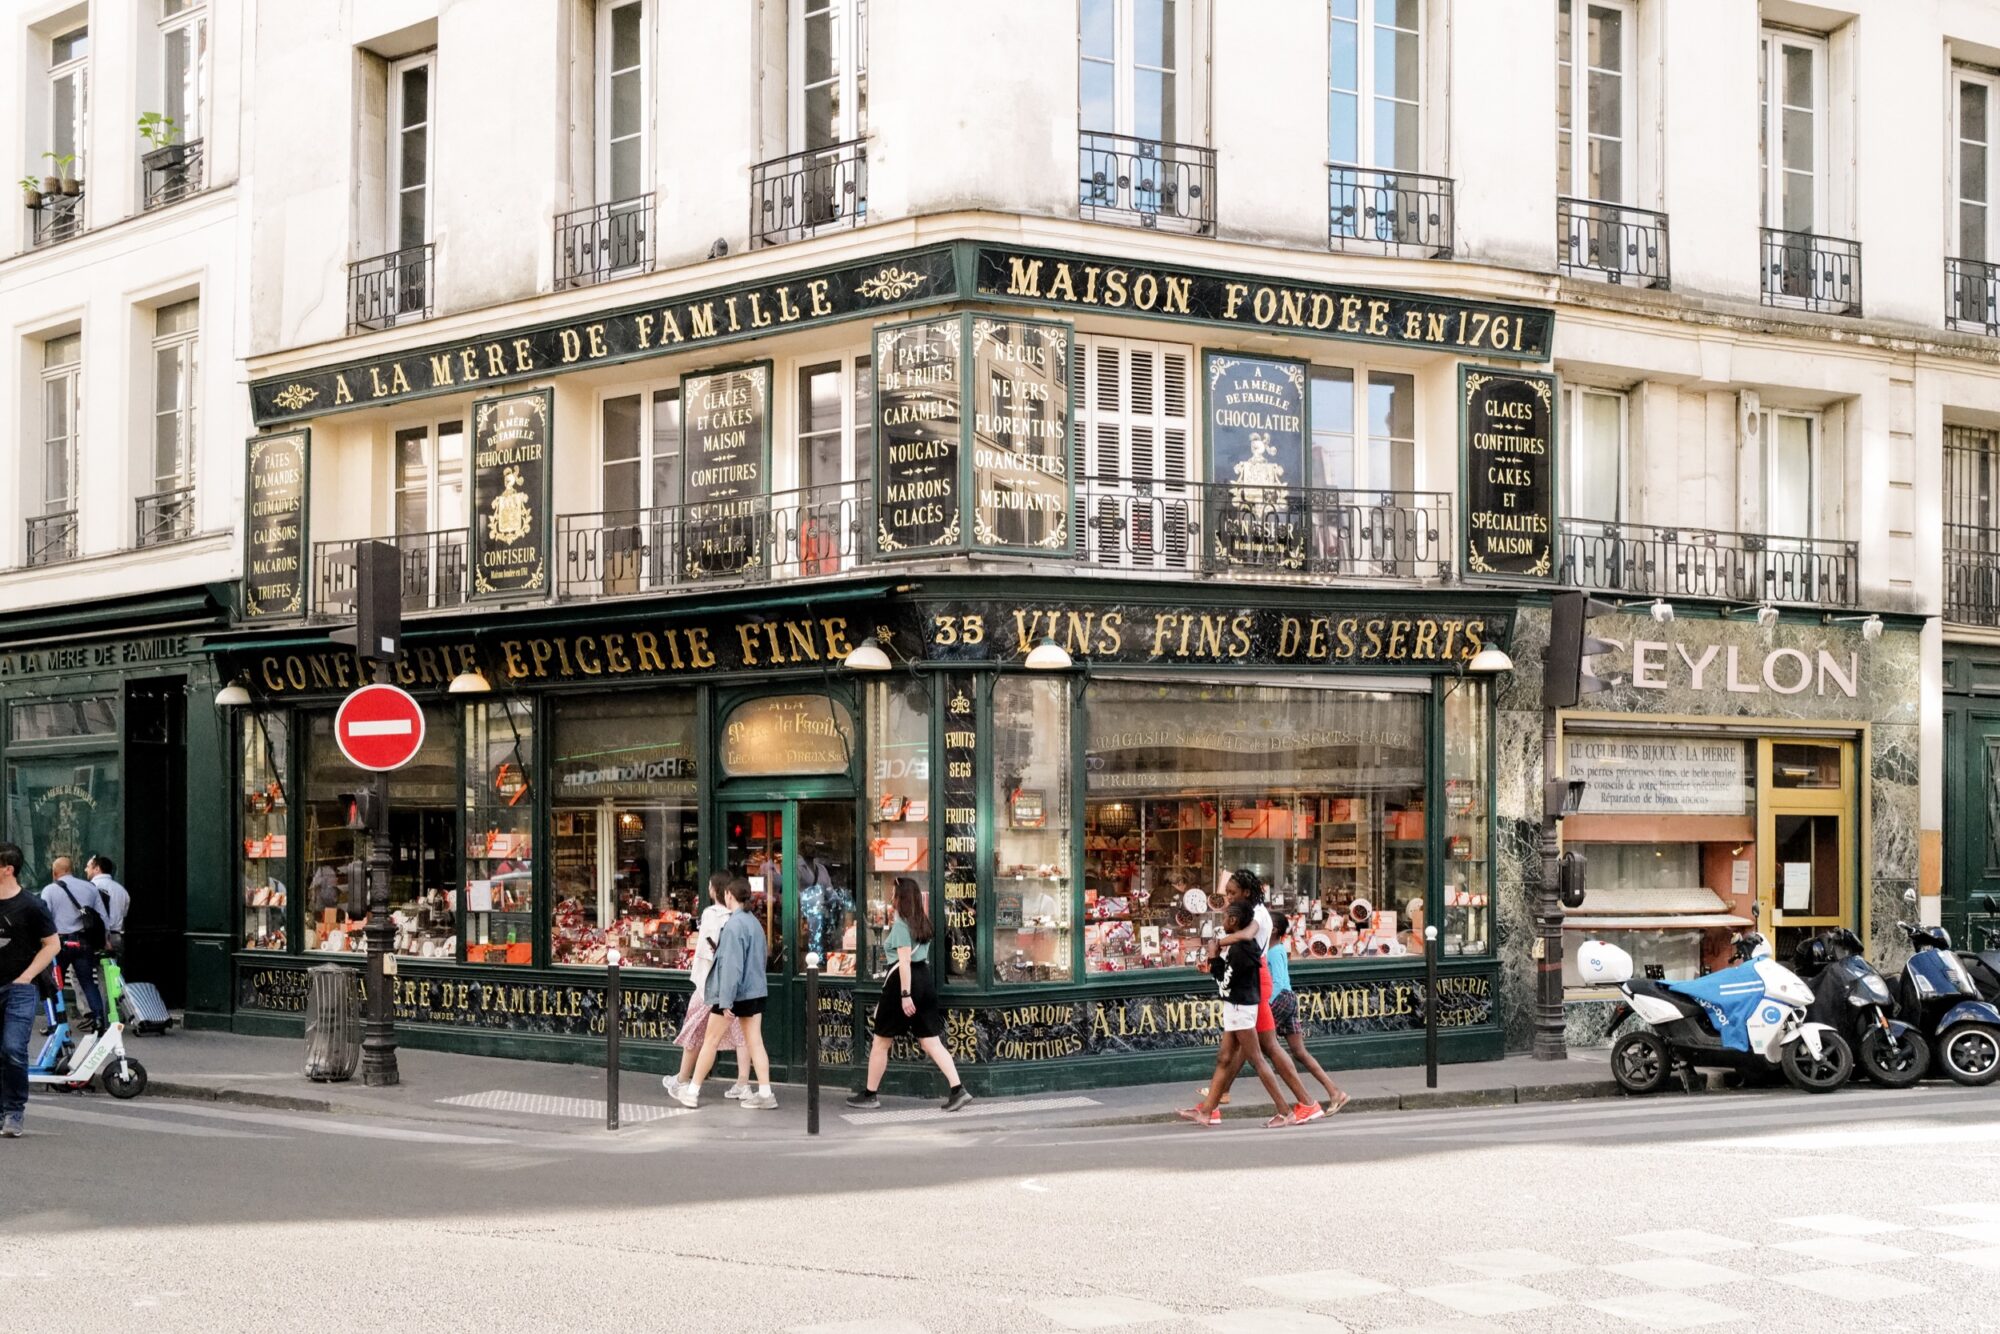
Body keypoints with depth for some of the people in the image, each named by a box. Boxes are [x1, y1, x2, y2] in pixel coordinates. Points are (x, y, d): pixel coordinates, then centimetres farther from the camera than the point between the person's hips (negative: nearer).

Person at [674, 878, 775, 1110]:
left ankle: (692, 1091, 14)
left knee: (711, 1040, 5)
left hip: (734, 992, -7)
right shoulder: (755, 923, 8)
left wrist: (726, 1000, -20)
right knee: (755, 1041, 5)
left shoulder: (733, 924, -16)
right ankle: (765, 1093, 0)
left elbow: (732, 965, -20)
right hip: (756, 992, 7)